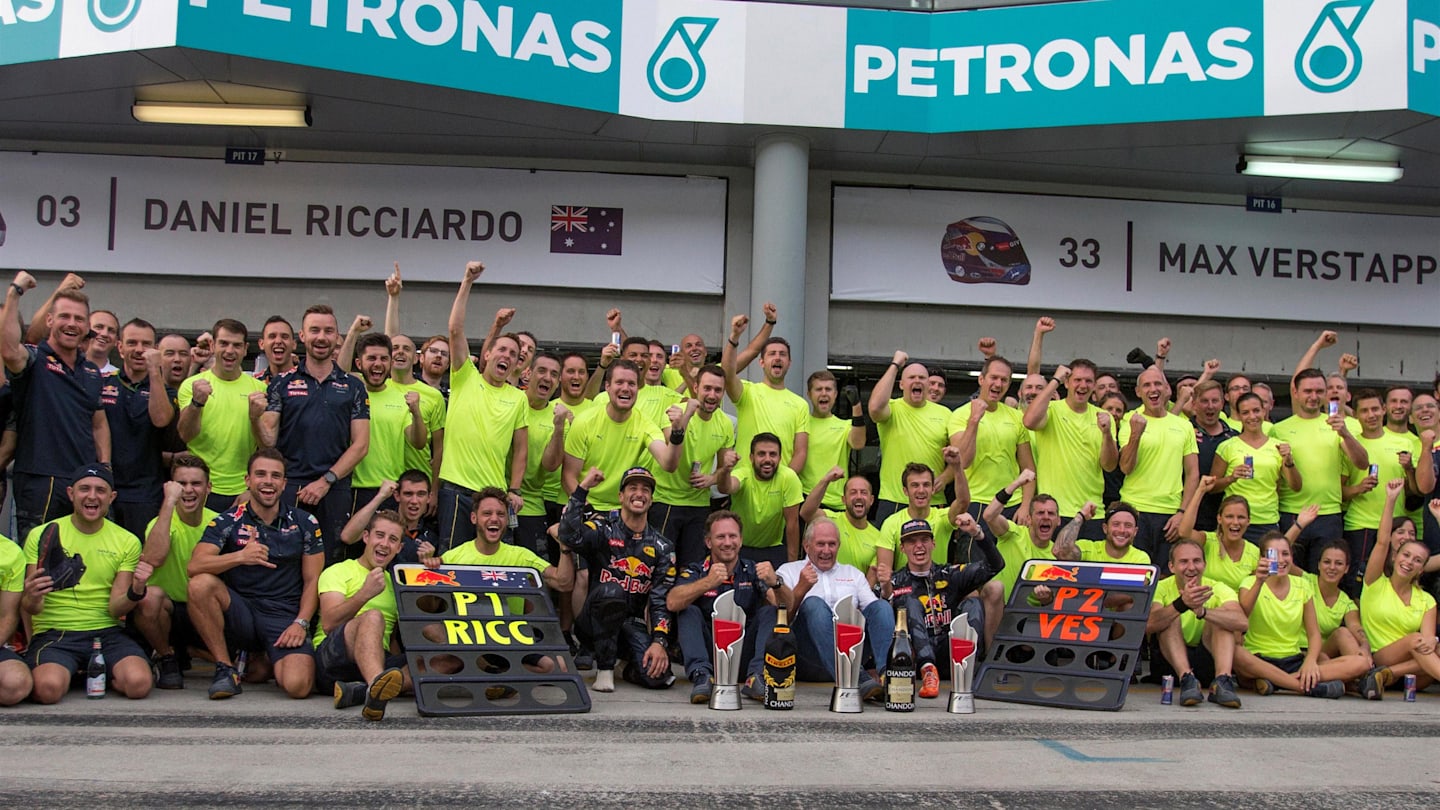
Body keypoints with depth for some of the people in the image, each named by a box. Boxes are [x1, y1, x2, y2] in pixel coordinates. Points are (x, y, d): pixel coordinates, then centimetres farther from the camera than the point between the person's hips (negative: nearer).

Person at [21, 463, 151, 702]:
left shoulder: (127, 542, 8)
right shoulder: (41, 536, 3)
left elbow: (115, 609, 2)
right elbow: (30, 609, 1)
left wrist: (136, 592, -20)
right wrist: (31, 599, -24)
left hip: (107, 632, 2)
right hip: (54, 632, -2)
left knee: (138, 683, -28)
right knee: (49, 688, -34)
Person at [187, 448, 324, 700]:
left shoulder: (305, 524, 7)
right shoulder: (227, 522, 2)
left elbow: (312, 581, 7)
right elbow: (194, 566, -13)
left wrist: (301, 623, -9)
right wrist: (240, 556, -30)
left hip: (286, 618, 0)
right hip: (240, 613, 0)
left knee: (298, 686, -26)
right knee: (201, 584, -29)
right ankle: (226, 668, -12)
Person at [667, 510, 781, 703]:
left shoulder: (754, 571, 5)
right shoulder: (694, 572, 2)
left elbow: (787, 606, -11)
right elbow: (672, 603, -20)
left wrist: (775, 584, -33)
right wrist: (707, 583, -35)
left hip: (744, 656, 1)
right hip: (709, 655, -1)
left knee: (770, 611, -16)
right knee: (689, 611, -19)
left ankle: (758, 676, -31)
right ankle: (701, 675, -36)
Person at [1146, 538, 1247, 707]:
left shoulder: (1218, 589, -4)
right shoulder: (1161, 589, -8)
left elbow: (1243, 623, -27)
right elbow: (1147, 625, -30)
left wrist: (1202, 611, -43)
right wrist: (1182, 604, -46)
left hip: (1208, 661, 1)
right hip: (1171, 662, -1)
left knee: (1220, 618, -20)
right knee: (1171, 618, -24)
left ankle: (1222, 681, -37)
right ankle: (1187, 679, -40)